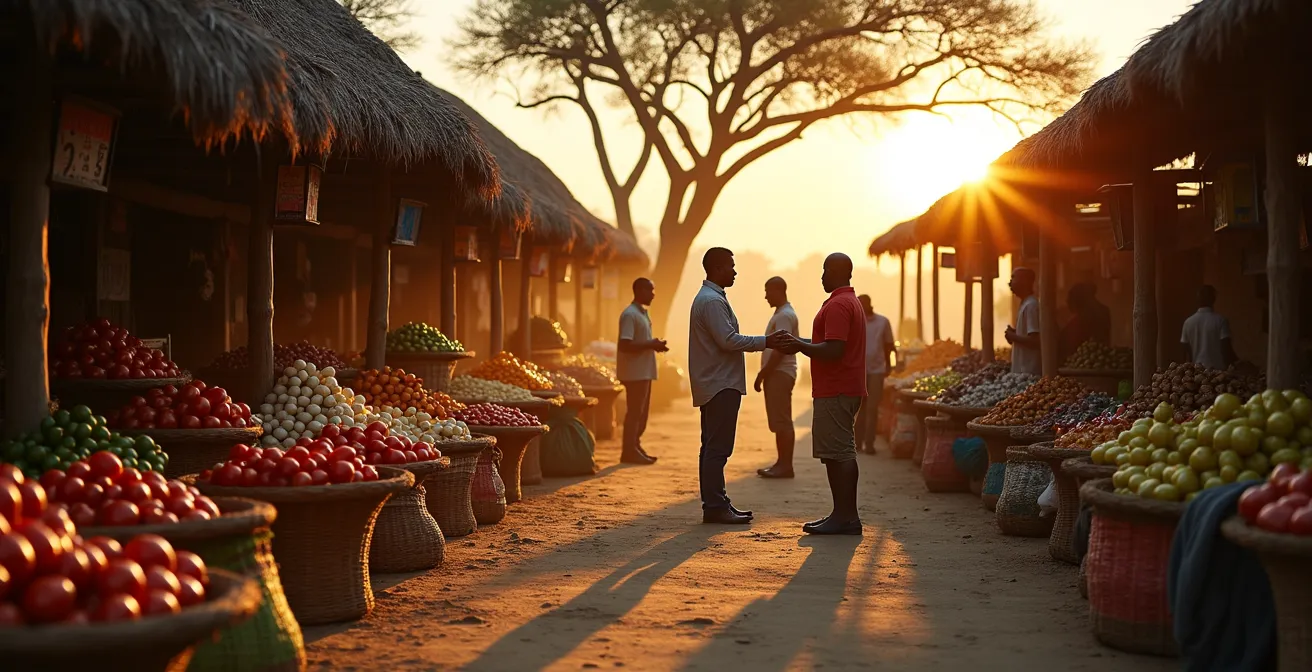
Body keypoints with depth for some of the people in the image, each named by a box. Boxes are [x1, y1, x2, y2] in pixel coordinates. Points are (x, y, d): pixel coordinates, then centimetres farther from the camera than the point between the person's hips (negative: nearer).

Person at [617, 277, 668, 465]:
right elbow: (625, 345, -23)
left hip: (644, 371, 10)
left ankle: (635, 448, 21)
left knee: (642, 411, 13)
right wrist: (650, 345, -20)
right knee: (634, 411, -6)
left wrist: (654, 344, 6)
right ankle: (629, 451, -1)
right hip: (635, 372, -10)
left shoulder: (642, 313, 16)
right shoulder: (630, 315, -15)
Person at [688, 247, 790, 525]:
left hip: (713, 384, 11)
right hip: (720, 385, -11)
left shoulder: (708, 297, 19)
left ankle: (715, 504, 17)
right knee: (717, 448, -9)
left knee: (714, 447, 12)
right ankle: (715, 506, -7)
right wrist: (764, 342, -16)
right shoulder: (712, 300, -15)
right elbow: (728, 340, -21)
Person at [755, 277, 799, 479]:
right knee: (779, 421, 11)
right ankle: (782, 463, 14)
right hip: (776, 373, 11)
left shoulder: (785, 315, -14)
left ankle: (785, 465, -8)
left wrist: (762, 373, -17)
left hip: (781, 373, -11)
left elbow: (780, 349, -20)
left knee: (782, 421, -9)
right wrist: (764, 373, 18)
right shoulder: (780, 314, 18)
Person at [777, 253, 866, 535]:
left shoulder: (838, 305, -15)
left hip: (835, 392, -11)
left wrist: (801, 346, -11)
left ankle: (845, 517, -8)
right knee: (840, 453, 12)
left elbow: (833, 350, -24)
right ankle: (844, 514, 15)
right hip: (844, 388, 11)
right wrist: (801, 344, 18)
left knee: (839, 453, -9)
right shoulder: (851, 302, 19)